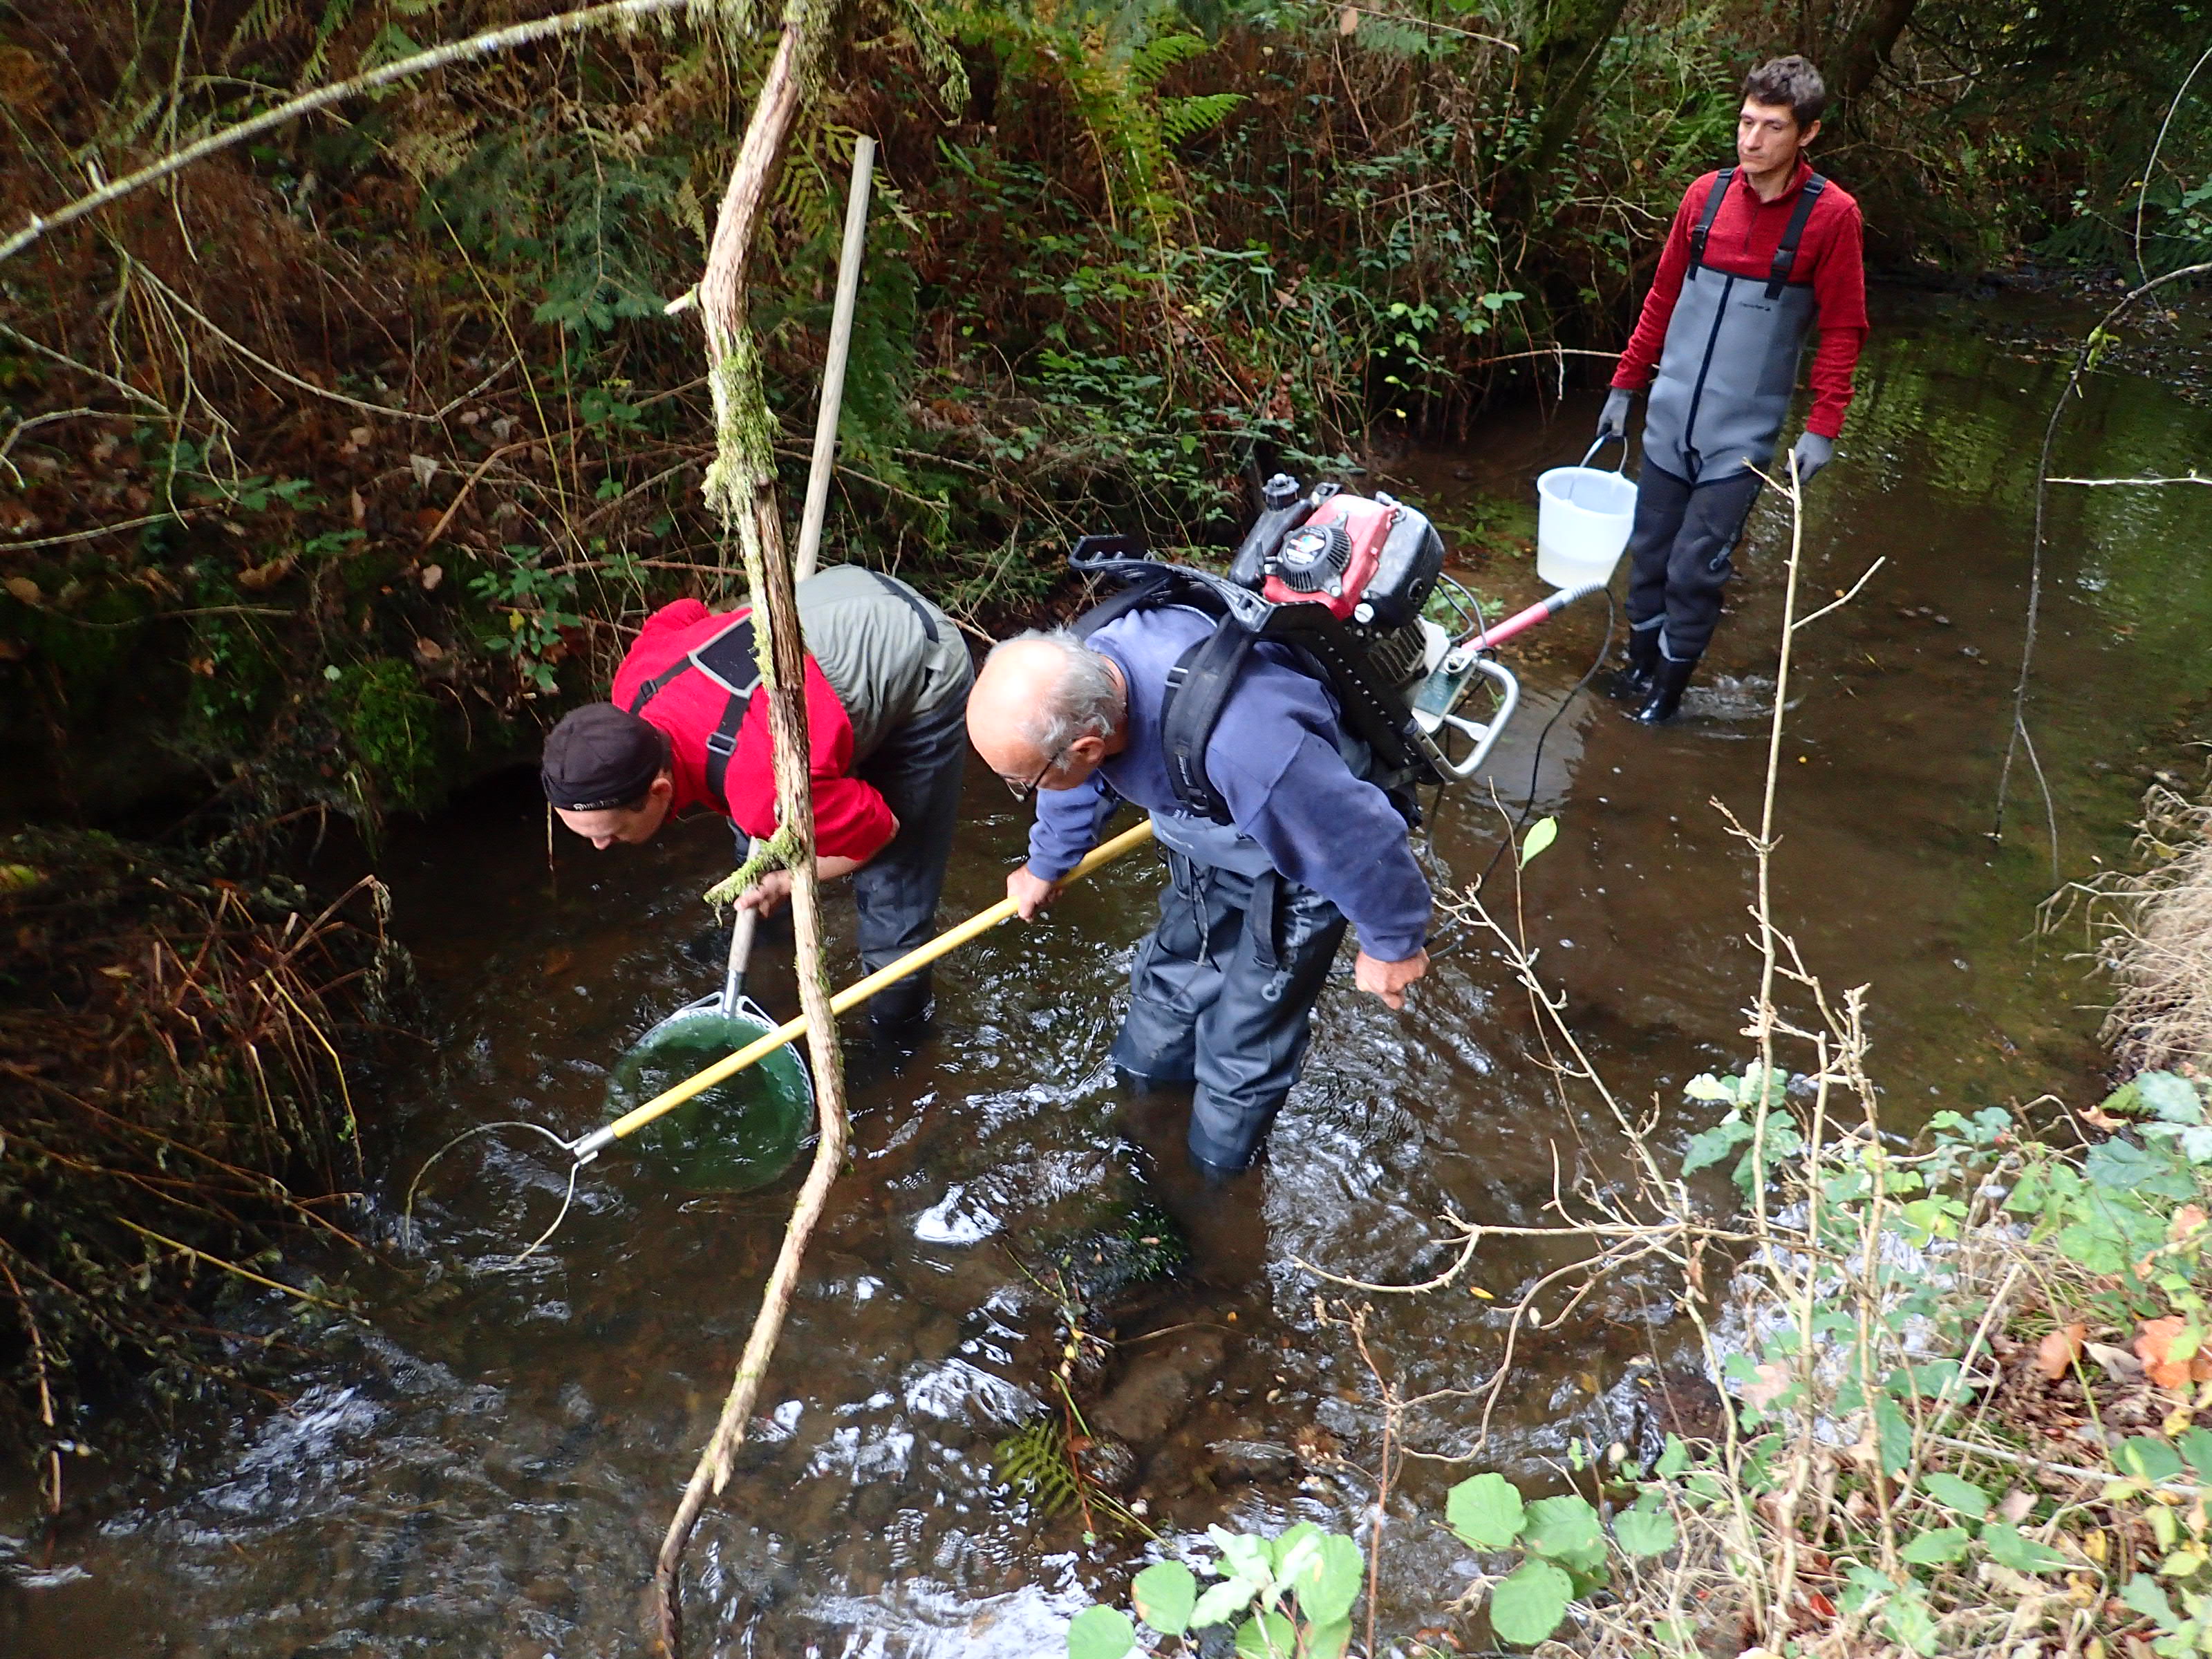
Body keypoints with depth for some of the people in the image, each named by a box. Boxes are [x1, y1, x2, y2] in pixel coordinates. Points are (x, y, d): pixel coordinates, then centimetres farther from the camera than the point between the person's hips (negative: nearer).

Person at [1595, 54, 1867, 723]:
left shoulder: (1831, 215, -9)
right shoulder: (1705, 195, 1)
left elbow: (1844, 330, -6)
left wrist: (1822, 427, -12)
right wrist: (1625, 385, 12)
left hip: (1742, 434, -4)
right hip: (1669, 420, 4)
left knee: (1696, 570, -2)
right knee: (1649, 555, 12)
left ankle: (1666, 695, 15)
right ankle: (1639, 669, 31)